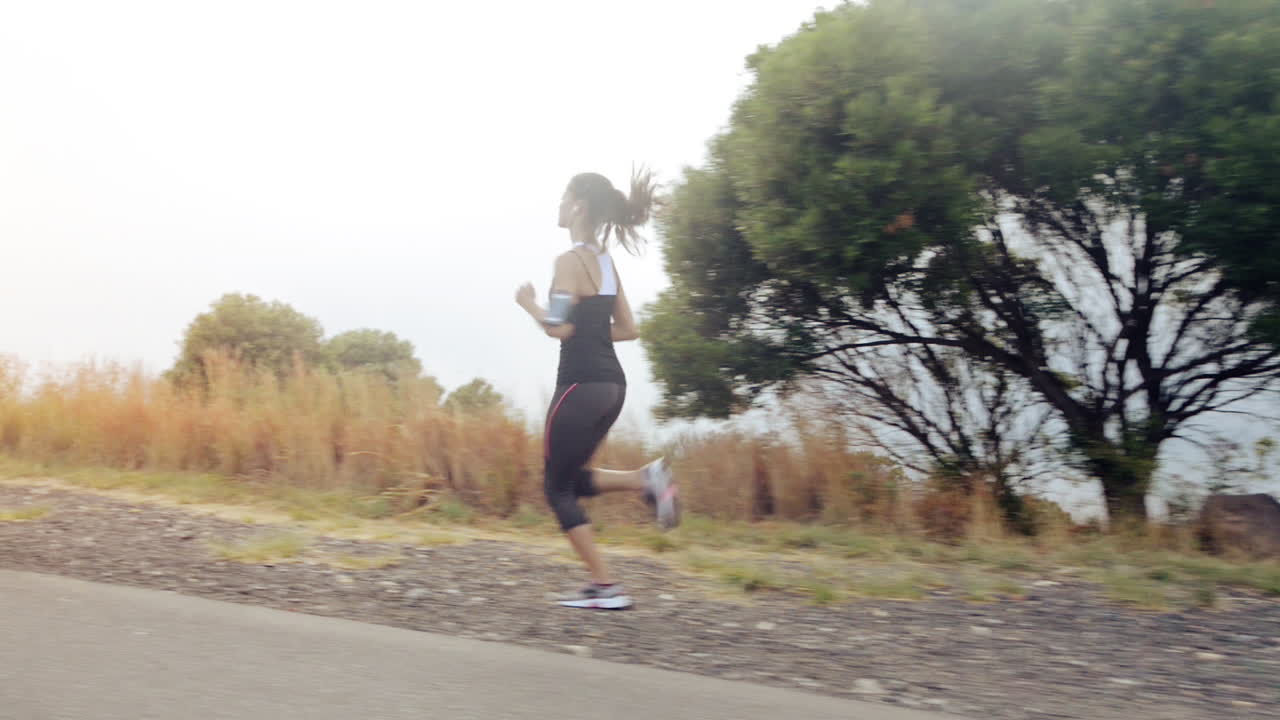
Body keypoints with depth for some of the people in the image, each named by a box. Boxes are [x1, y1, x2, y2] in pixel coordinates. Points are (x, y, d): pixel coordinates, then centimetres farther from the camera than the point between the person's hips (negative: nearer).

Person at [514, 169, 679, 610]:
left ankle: (606, 588, 2)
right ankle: (647, 479, -2)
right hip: (612, 384, 8)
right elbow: (628, 329, 17)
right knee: (573, 479, 21)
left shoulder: (570, 260, -10)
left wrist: (529, 304, -1)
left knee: (557, 487, 5)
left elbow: (558, 327, -18)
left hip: (581, 385, -8)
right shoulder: (606, 262, 15)